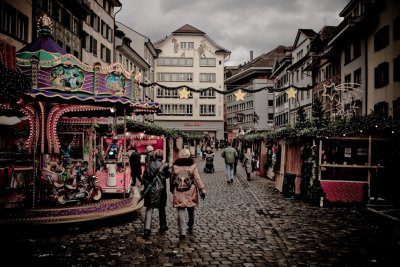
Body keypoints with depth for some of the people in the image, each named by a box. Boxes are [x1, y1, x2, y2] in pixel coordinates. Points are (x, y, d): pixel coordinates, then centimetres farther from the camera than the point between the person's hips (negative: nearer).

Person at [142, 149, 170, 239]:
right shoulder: (164, 165, -8)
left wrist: (146, 186, 13)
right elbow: (168, 175, 6)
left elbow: (144, 177, 2)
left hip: (150, 189, 1)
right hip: (160, 190, -1)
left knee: (149, 209, 1)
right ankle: (163, 226, 29)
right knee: (161, 208, 17)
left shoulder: (148, 165, -2)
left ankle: (147, 229, -13)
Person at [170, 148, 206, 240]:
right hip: (191, 193, 0)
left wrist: (172, 189, 24)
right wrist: (202, 190, 0)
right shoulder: (192, 166, -6)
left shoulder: (175, 166, -1)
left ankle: (182, 232, -4)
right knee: (191, 211, 18)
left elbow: (171, 179, 9)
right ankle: (190, 227, 34)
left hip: (179, 193, 0)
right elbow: (198, 179, -6)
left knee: (181, 212, 2)